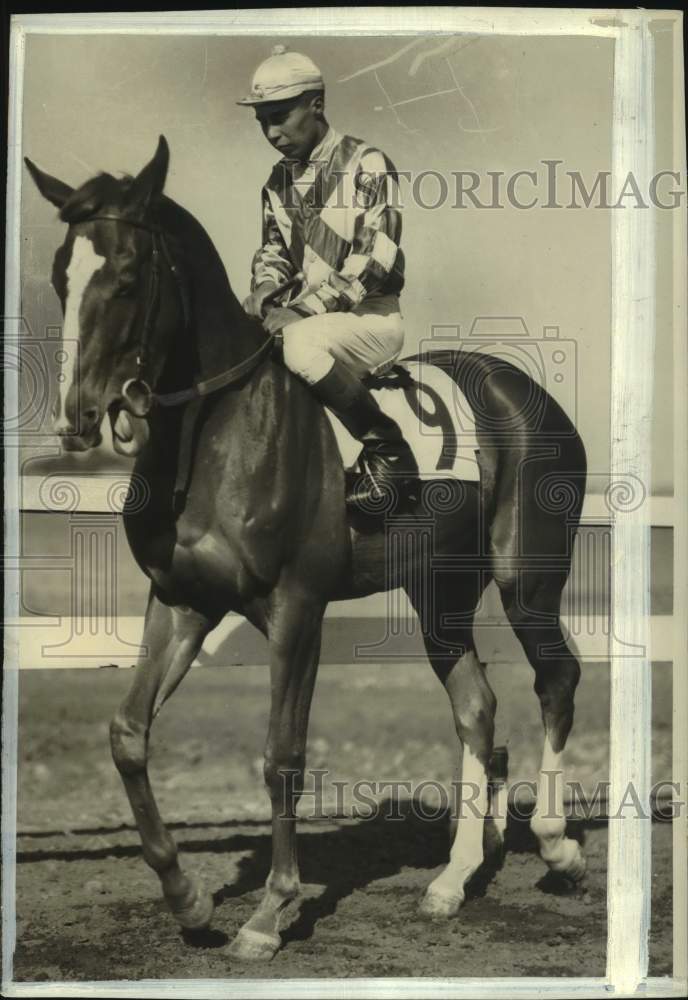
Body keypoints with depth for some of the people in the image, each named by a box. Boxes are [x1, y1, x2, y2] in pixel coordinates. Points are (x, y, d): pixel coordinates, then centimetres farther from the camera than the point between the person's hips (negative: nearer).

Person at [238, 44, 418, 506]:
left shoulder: (366, 165, -11)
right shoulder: (279, 181, 12)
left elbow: (374, 260, -19)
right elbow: (275, 248, 20)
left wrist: (303, 309, -26)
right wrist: (264, 290, -4)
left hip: (373, 316, -7)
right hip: (308, 316, 7)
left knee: (301, 344, -36)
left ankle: (389, 453, -21)